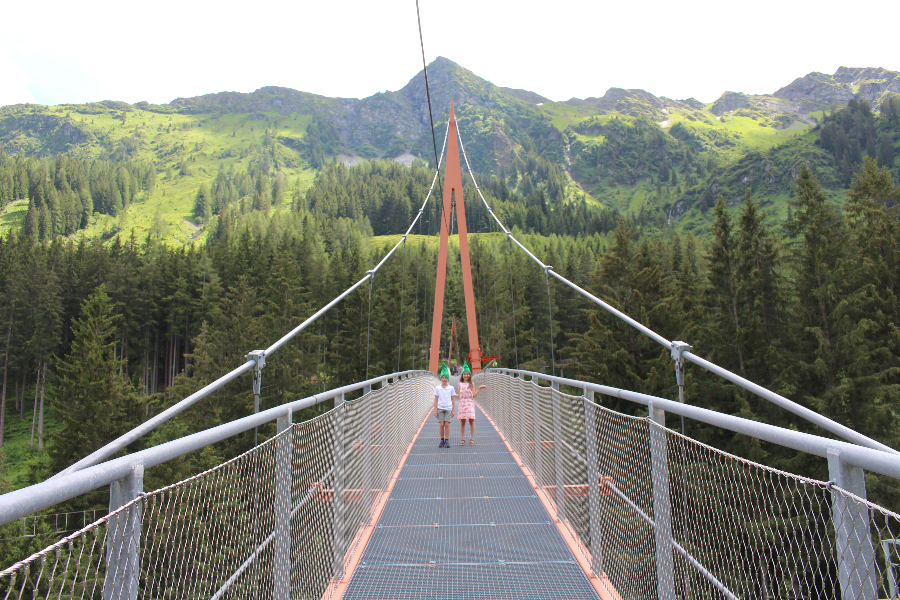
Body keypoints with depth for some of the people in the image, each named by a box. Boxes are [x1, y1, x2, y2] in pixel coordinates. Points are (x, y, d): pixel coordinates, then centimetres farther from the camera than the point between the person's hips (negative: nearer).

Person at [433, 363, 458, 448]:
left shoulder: (451, 388, 4)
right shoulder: (437, 388, 4)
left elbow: (453, 400, 8)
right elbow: (436, 400, 7)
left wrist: (453, 410, 5)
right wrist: (435, 410, 2)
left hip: (448, 408, 0)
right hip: (440, 408, 0)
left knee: (447, 424, -7)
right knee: (441, 424, -4)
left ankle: (447, 441, 3)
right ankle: (442, 440, 9)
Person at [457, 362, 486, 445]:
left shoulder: (472, 384, 10)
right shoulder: (460, 384, 12)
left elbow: (474, 395, 1)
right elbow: (459, 395, 11)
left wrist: (479, 388, -4)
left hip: (470, 403, -1)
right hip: (462, 403, 1)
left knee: (471, 420, -6)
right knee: (462, 421, 0)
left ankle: (472, 439, -1)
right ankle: (462, 439, 6)